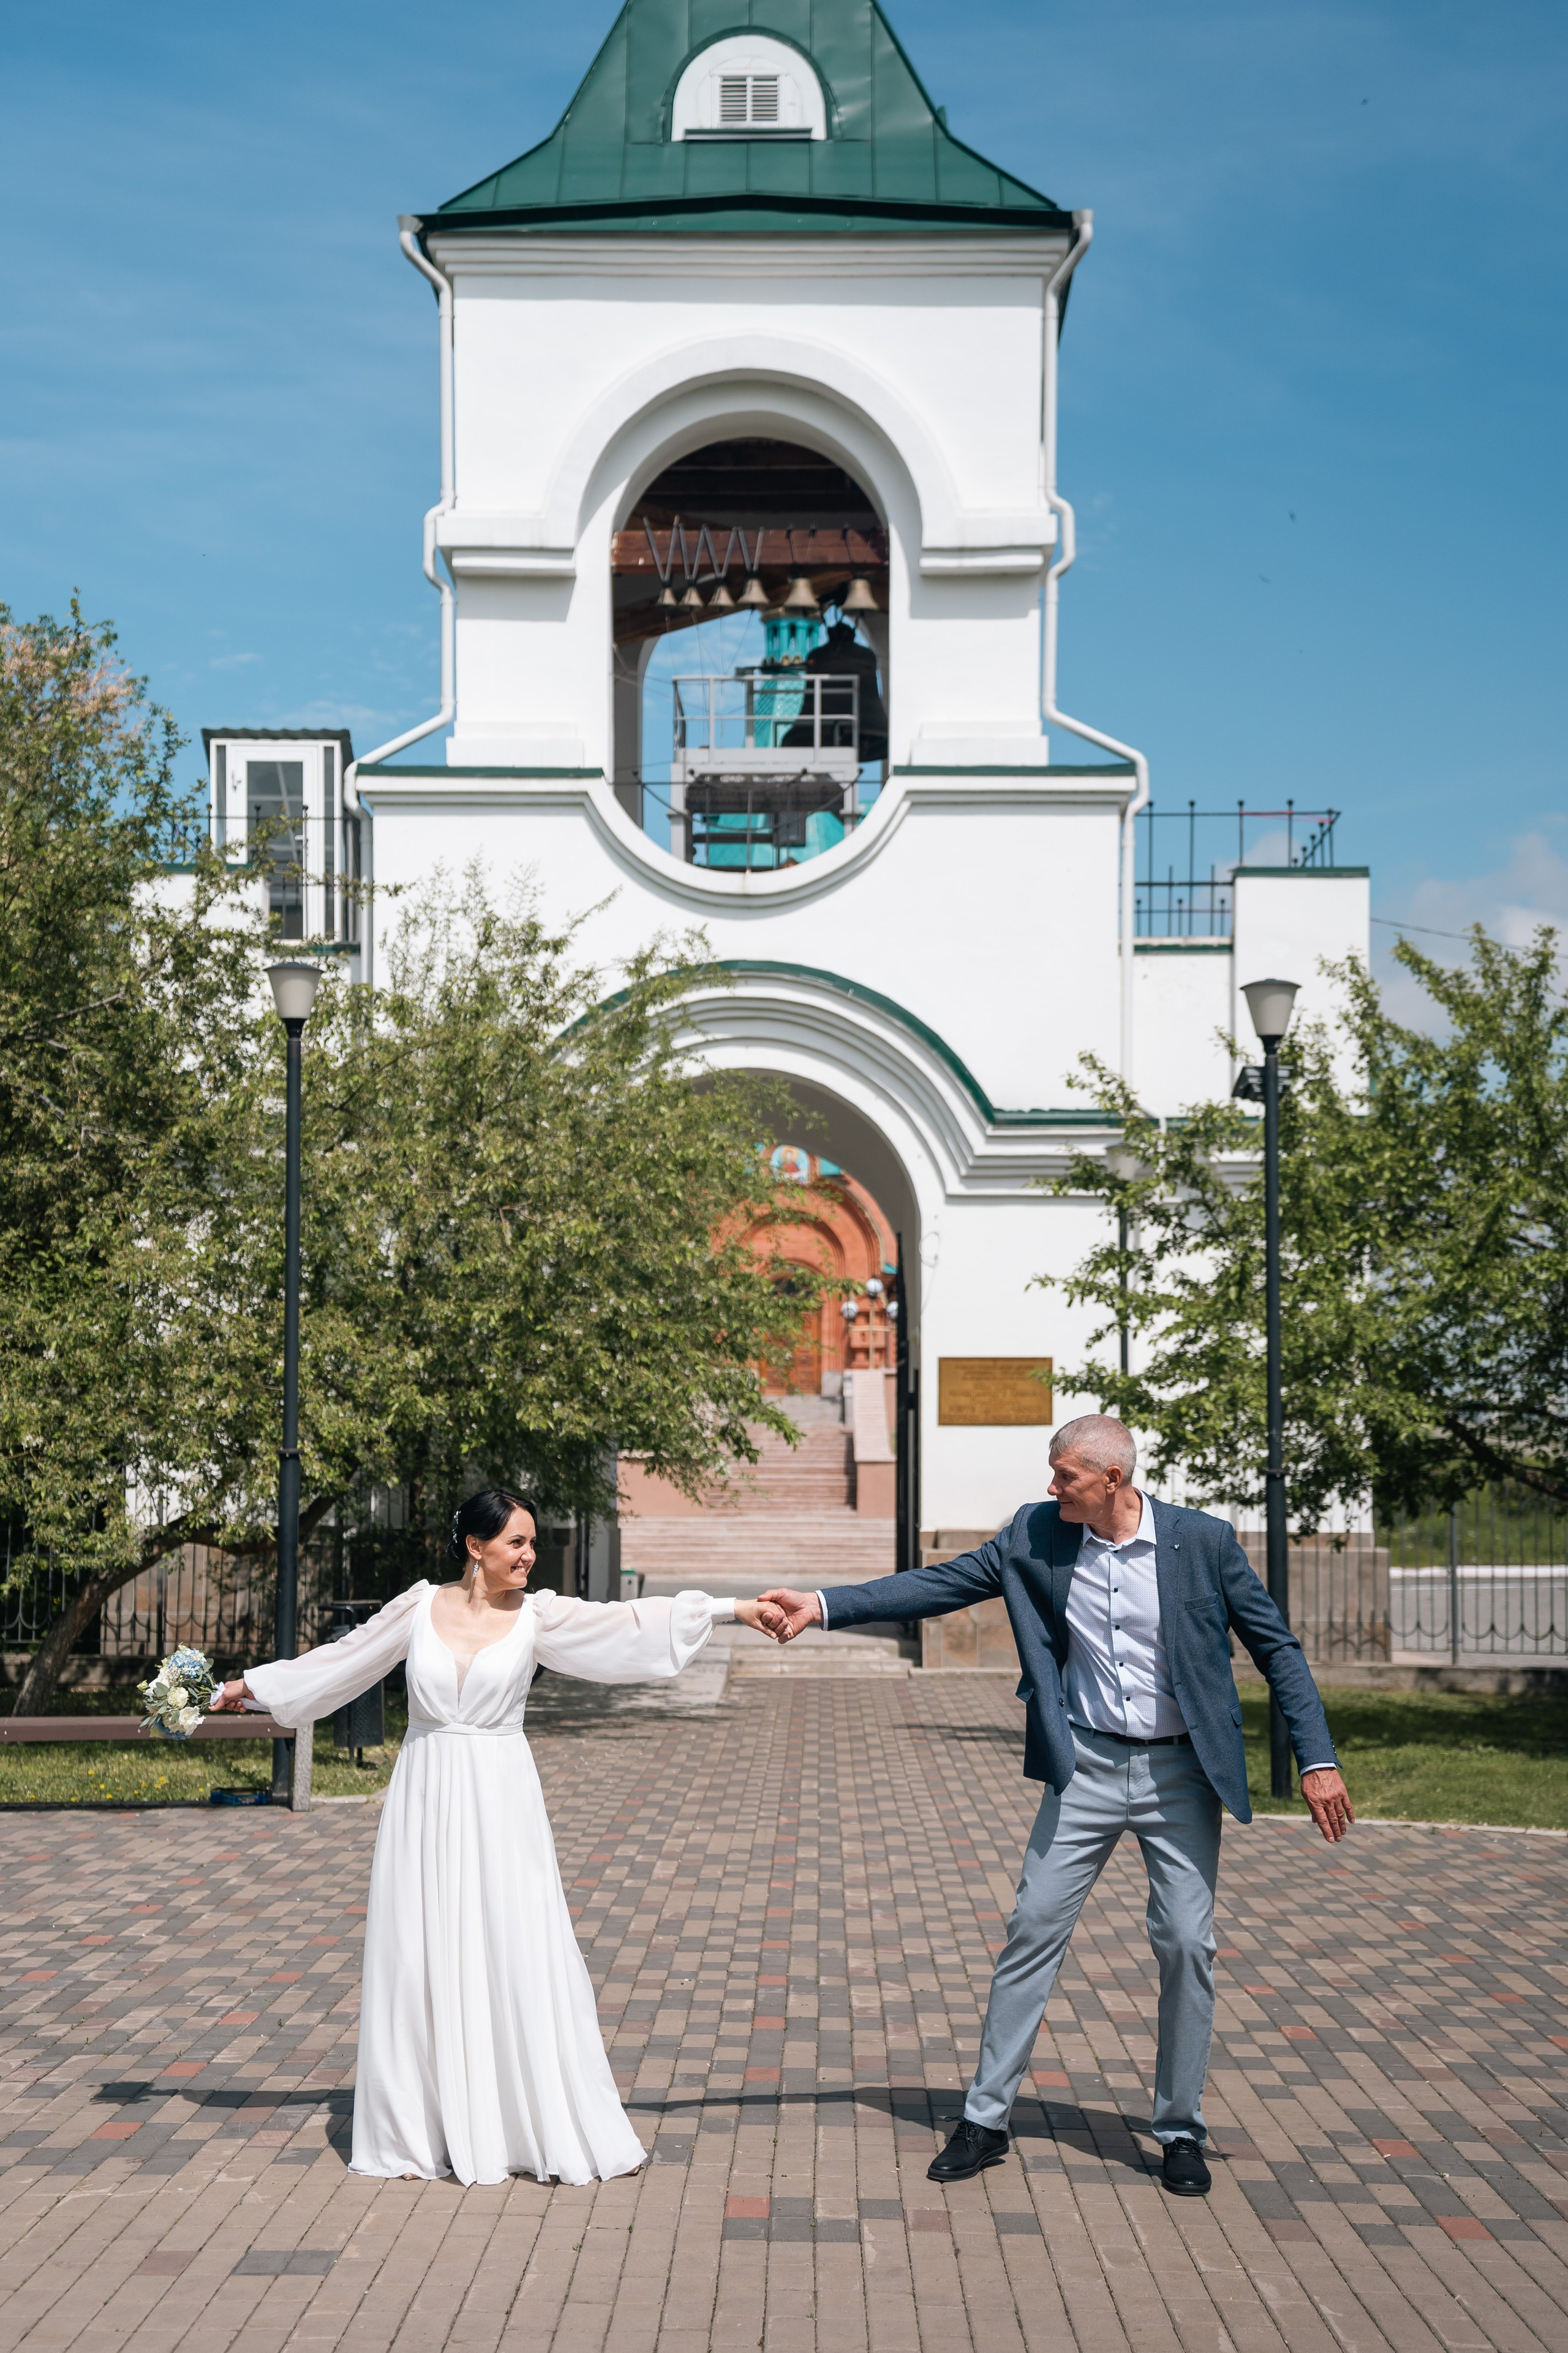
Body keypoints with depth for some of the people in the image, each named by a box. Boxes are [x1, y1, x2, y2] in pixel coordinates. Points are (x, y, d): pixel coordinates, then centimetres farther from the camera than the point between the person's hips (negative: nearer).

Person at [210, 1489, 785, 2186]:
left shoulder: (536, 1616, -1)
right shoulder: (421, 1607, 2)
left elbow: (627, 1623, -9)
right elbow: (343, 1657, 13)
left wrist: (735, 1609, -17)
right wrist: (252, 1684, 20)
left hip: (501, 1803, -1)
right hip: (426, 1800, 1)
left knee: (521, 1956, -3)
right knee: (423, 1960, 4)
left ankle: (557, 2129, 5)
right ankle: (424, 2134, 14)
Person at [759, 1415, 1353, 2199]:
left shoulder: (1203, 1541, -11)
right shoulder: (1037, 1535, -4)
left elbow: (1277, 1647, -4)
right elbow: (941, 1584, -1)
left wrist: (1318, 1760, -10)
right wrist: (824, 1605, -10)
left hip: (1180, 1771, -2)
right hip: (1087, 1766, 2)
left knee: (1187, 1945, -2)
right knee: (1033, 1930, 2)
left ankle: (1180, 2130, 15)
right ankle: (985, 2119, 12)